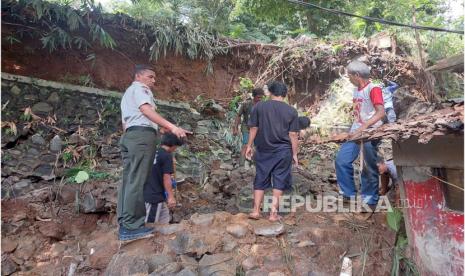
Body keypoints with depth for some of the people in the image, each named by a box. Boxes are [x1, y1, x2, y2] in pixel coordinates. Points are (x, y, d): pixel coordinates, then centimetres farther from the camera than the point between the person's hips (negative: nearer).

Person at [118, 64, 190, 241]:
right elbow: (146, 110, -16)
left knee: (129, 179, 5)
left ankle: (124, 225, 6)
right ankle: (132, 226, -14)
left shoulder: (128, 93, 34)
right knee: (137, 180, -13)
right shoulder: (139, 88, 4)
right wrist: (172, 127, -27)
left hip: (129, 135, 10)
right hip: (142, 134, -10)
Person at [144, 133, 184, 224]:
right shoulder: (167, 155, -13)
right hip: (154, 196, -9)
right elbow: (166, 177, -17)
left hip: (147, 194, 9)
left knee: (164, 221, 14)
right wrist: (171, 196, -14)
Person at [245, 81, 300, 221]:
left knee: (260, 180, 12)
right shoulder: (291, 111, -2)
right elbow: (293, 135, -3)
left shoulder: (259, 106, -2)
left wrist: (249, 146, 8)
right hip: (283, 151, -1)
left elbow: (254, 128, -1)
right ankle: (273, 213, 11)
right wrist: (294, 153, 4)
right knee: (279, 181, 8)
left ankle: (256, 211, 15)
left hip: (263, 150, 1)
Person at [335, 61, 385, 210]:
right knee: (342, 160, 0)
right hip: (355, 132, 8)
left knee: (369, 168, 2)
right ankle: (349, 194, 11)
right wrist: (353, 129, 8)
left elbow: (381, 112, -25)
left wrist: (362, 128, -34)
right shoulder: (356, 90, 12)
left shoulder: (373, 89, -13)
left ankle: (370, 200, 17)